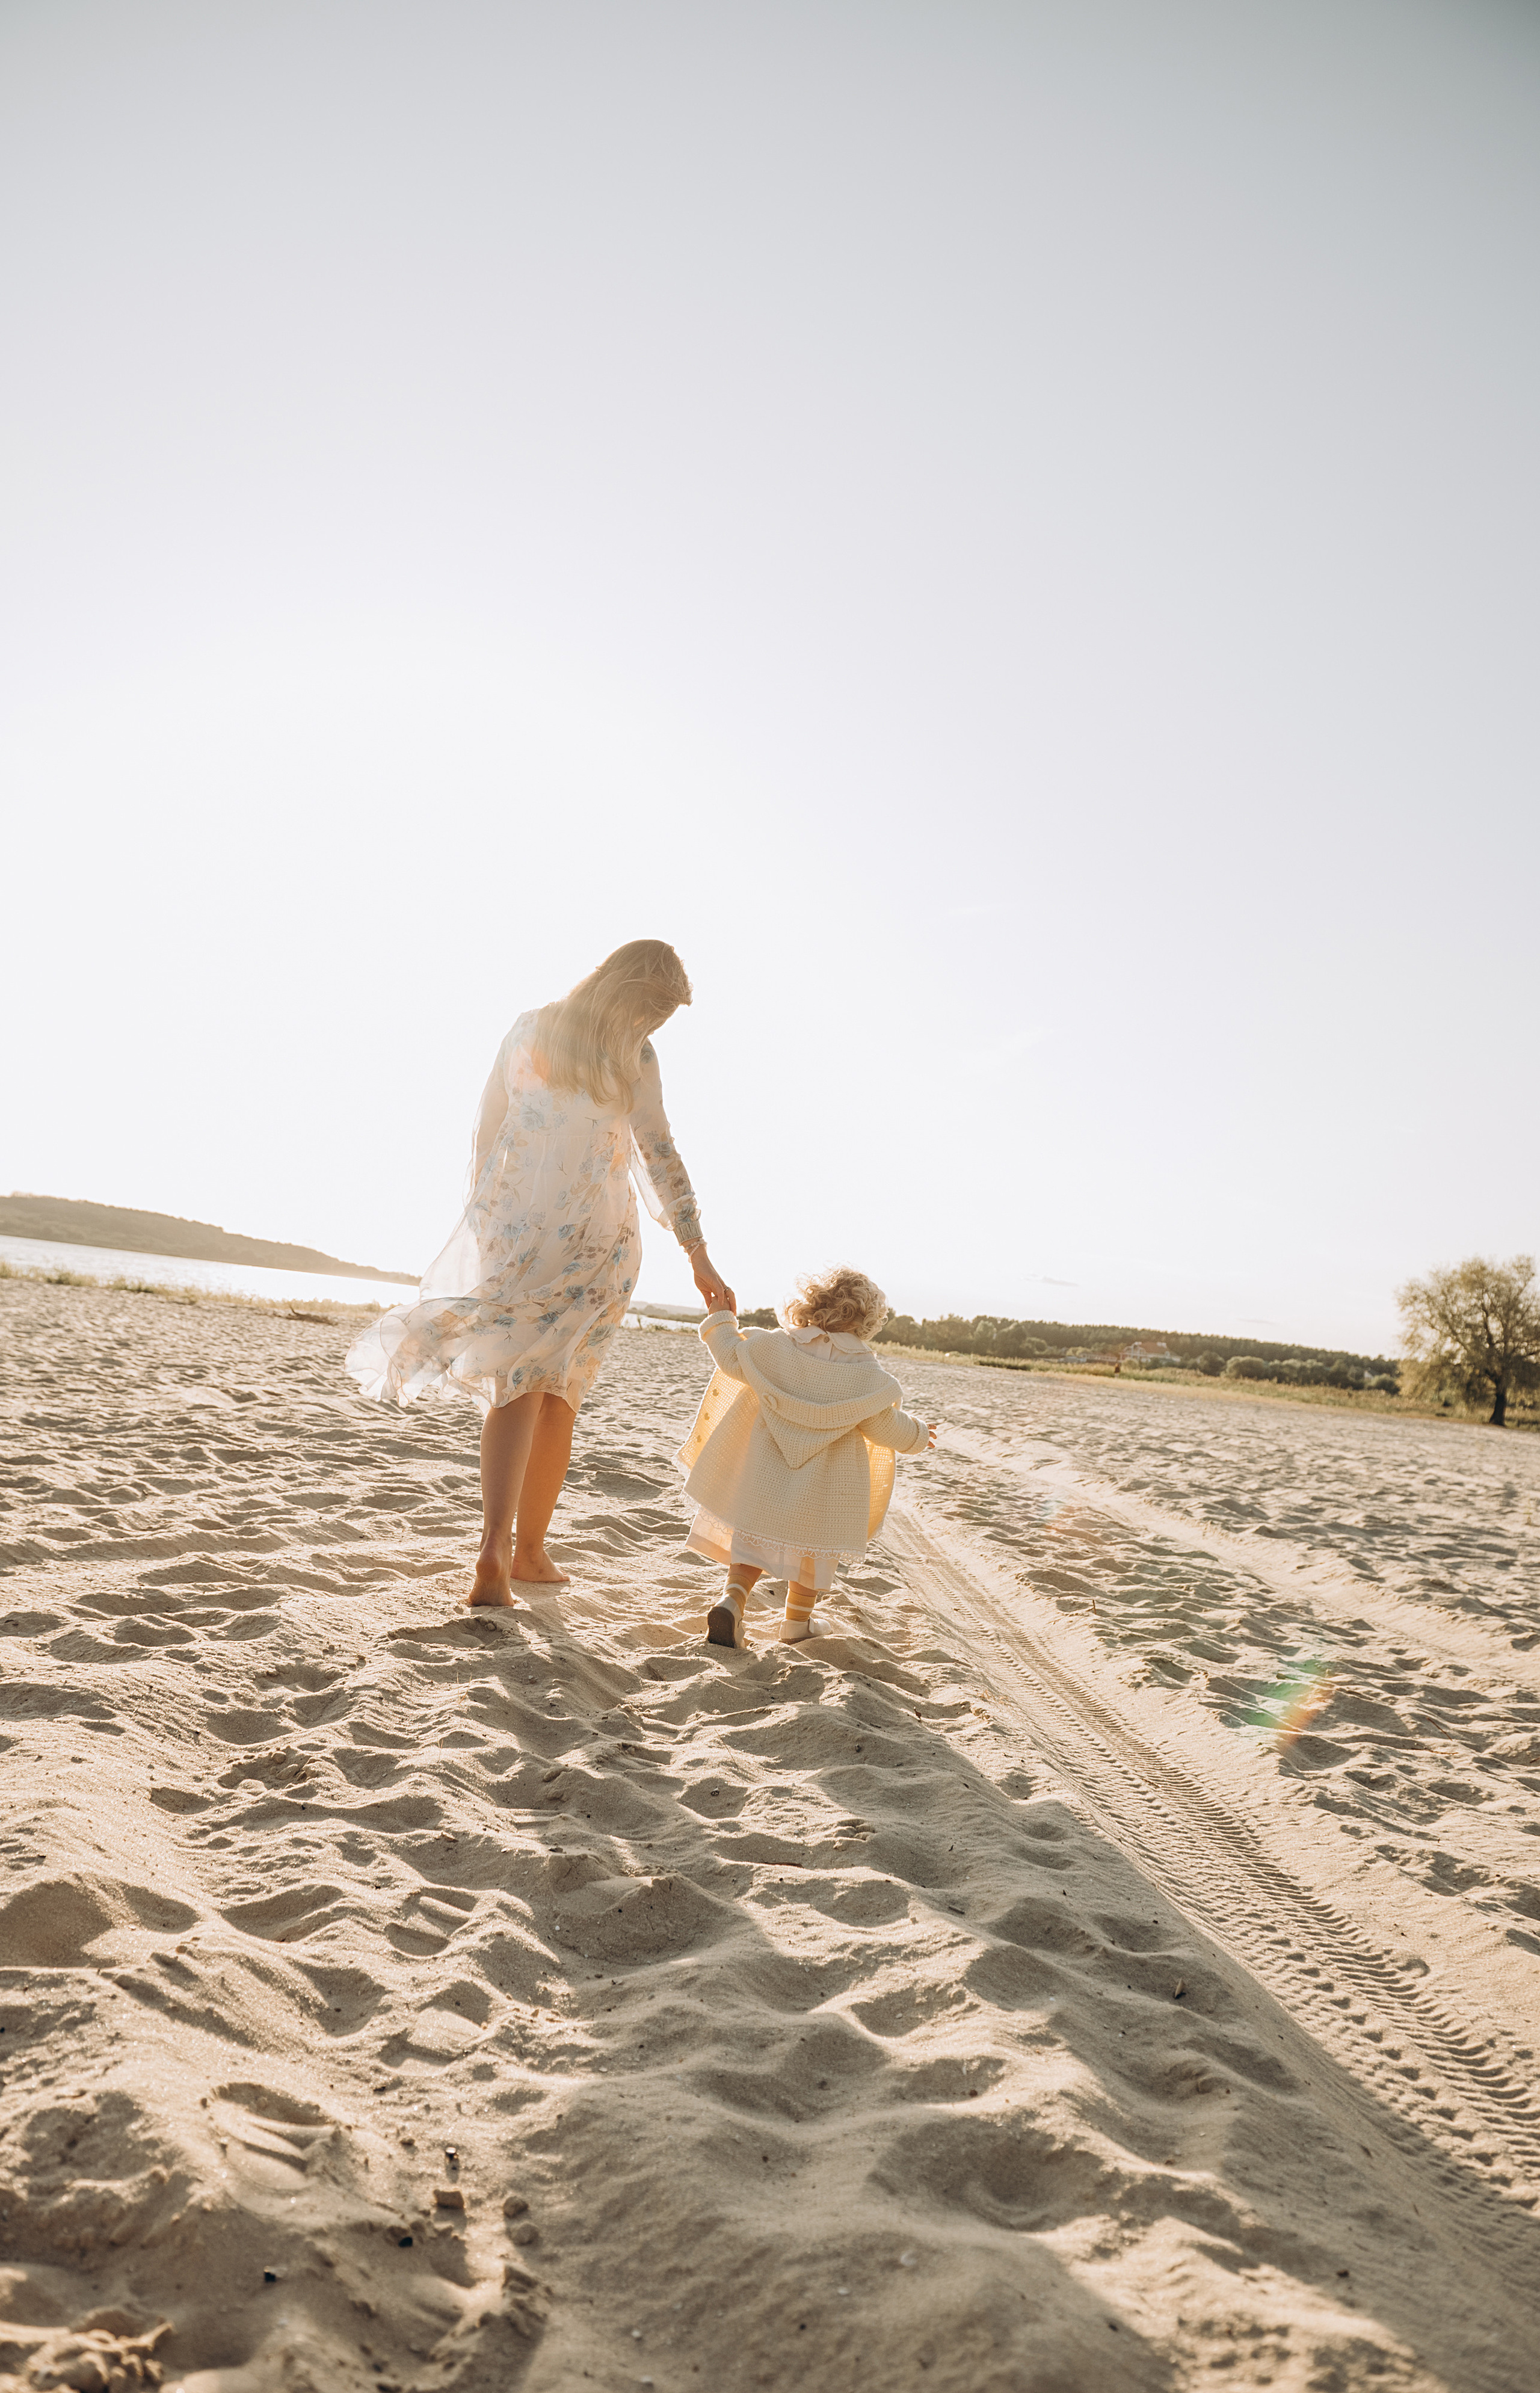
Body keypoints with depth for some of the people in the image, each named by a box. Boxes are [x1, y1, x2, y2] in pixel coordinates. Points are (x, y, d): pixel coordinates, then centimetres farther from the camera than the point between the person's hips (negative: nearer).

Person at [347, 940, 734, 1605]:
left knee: (515, 1385, -1)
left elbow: (486, 1131, 10)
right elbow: (661, 1158, -8)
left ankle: (495, 1547, -22)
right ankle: (529, 1551, 19)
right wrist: (700, 1259, -6)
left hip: (512, 1225, 2)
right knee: (560, 1390, 11)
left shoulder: (529, 1030, 7)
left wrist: (484, 1217, 19)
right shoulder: (634, 1054, -4)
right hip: (594, 1235, -2)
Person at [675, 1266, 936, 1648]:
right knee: (815, 1548, 18)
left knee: (753, 1540, 14)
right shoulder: (866, 1371, -12)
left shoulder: (776, 1346, -9)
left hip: (767, 1475, 1)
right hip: (825, 1487, -1)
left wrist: (720, 1320, 19)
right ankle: (797, 1622, 30)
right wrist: (918, 1435, 14)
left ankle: (732, 1600, -7)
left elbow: (732, 1358, 2)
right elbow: (884, 1424, -6)